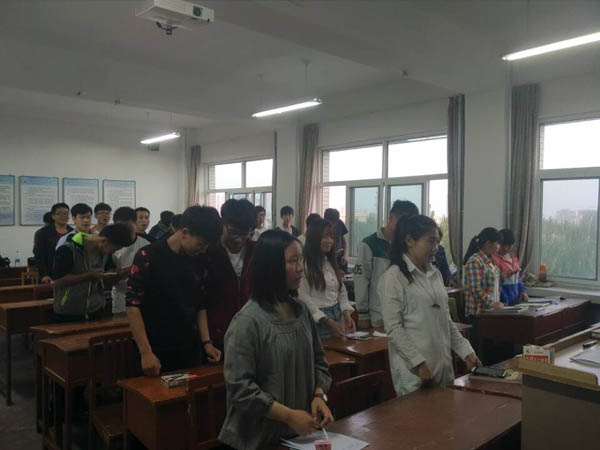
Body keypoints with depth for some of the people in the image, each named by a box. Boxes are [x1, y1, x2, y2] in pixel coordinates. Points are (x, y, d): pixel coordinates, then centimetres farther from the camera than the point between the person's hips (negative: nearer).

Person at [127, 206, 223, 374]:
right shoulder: (148, 257, -12)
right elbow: (133, 305, -13)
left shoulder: (199, 262, 4)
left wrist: (206, 342, 2)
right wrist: (146, 353, -16)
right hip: (157, 353, -4)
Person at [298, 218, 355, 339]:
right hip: (317, 319, -7)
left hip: (338, 316, 7)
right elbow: (305, 298, -16)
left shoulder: (332, 262, 13)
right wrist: (328, 322, -19)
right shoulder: (305, 264, -13)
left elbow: (342, 292, 12)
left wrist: (347, 315, -4)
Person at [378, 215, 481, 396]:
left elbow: (446, 320, 16)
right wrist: (419, 363, -17)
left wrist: (466, 351, 9)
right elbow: (393, 328, -14)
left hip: (443, 367, 7)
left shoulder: (435, 274, 11)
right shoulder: (394, 277, -10)